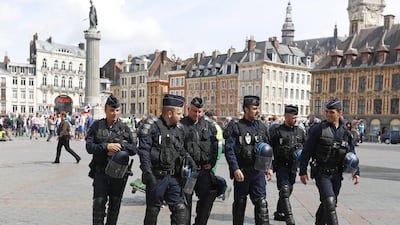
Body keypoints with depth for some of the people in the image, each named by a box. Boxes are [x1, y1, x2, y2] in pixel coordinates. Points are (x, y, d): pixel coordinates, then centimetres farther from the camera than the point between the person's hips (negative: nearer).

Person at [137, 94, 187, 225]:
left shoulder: (178, 130, 12)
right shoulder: (153, 127, -9)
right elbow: (143, 151, -15)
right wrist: (148, 173, -21)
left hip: (173, 177, 6)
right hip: (157, 176, -5)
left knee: (180, 209, -2)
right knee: (153, 210, 9)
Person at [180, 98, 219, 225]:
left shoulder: (208, 125, 10)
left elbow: (215, 144, 13)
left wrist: (212, 162, 4)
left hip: (204, 168, 4)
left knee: (208, 196, 1)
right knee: (185, 201, 4)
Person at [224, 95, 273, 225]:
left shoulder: (261, 126, 9)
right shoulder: (235, 126, -6)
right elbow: (229, 149, -12)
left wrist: (268, 167, 8)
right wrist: (235, 169, -19)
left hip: (258, 171, 3)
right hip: (241, 171, -3)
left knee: (261, 202, -2)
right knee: (240, 203, 10)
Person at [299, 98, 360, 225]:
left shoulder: (346, 132, 6)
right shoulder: (318, 129, -7)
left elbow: (352, 154, 15)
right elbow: (306, 152, -6)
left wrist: (356, 172, 7)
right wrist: (303, 171, -8)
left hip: (337, 174, 5)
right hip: (322, 173, -5)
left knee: (328, 204, 14)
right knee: (330, 202, -18)